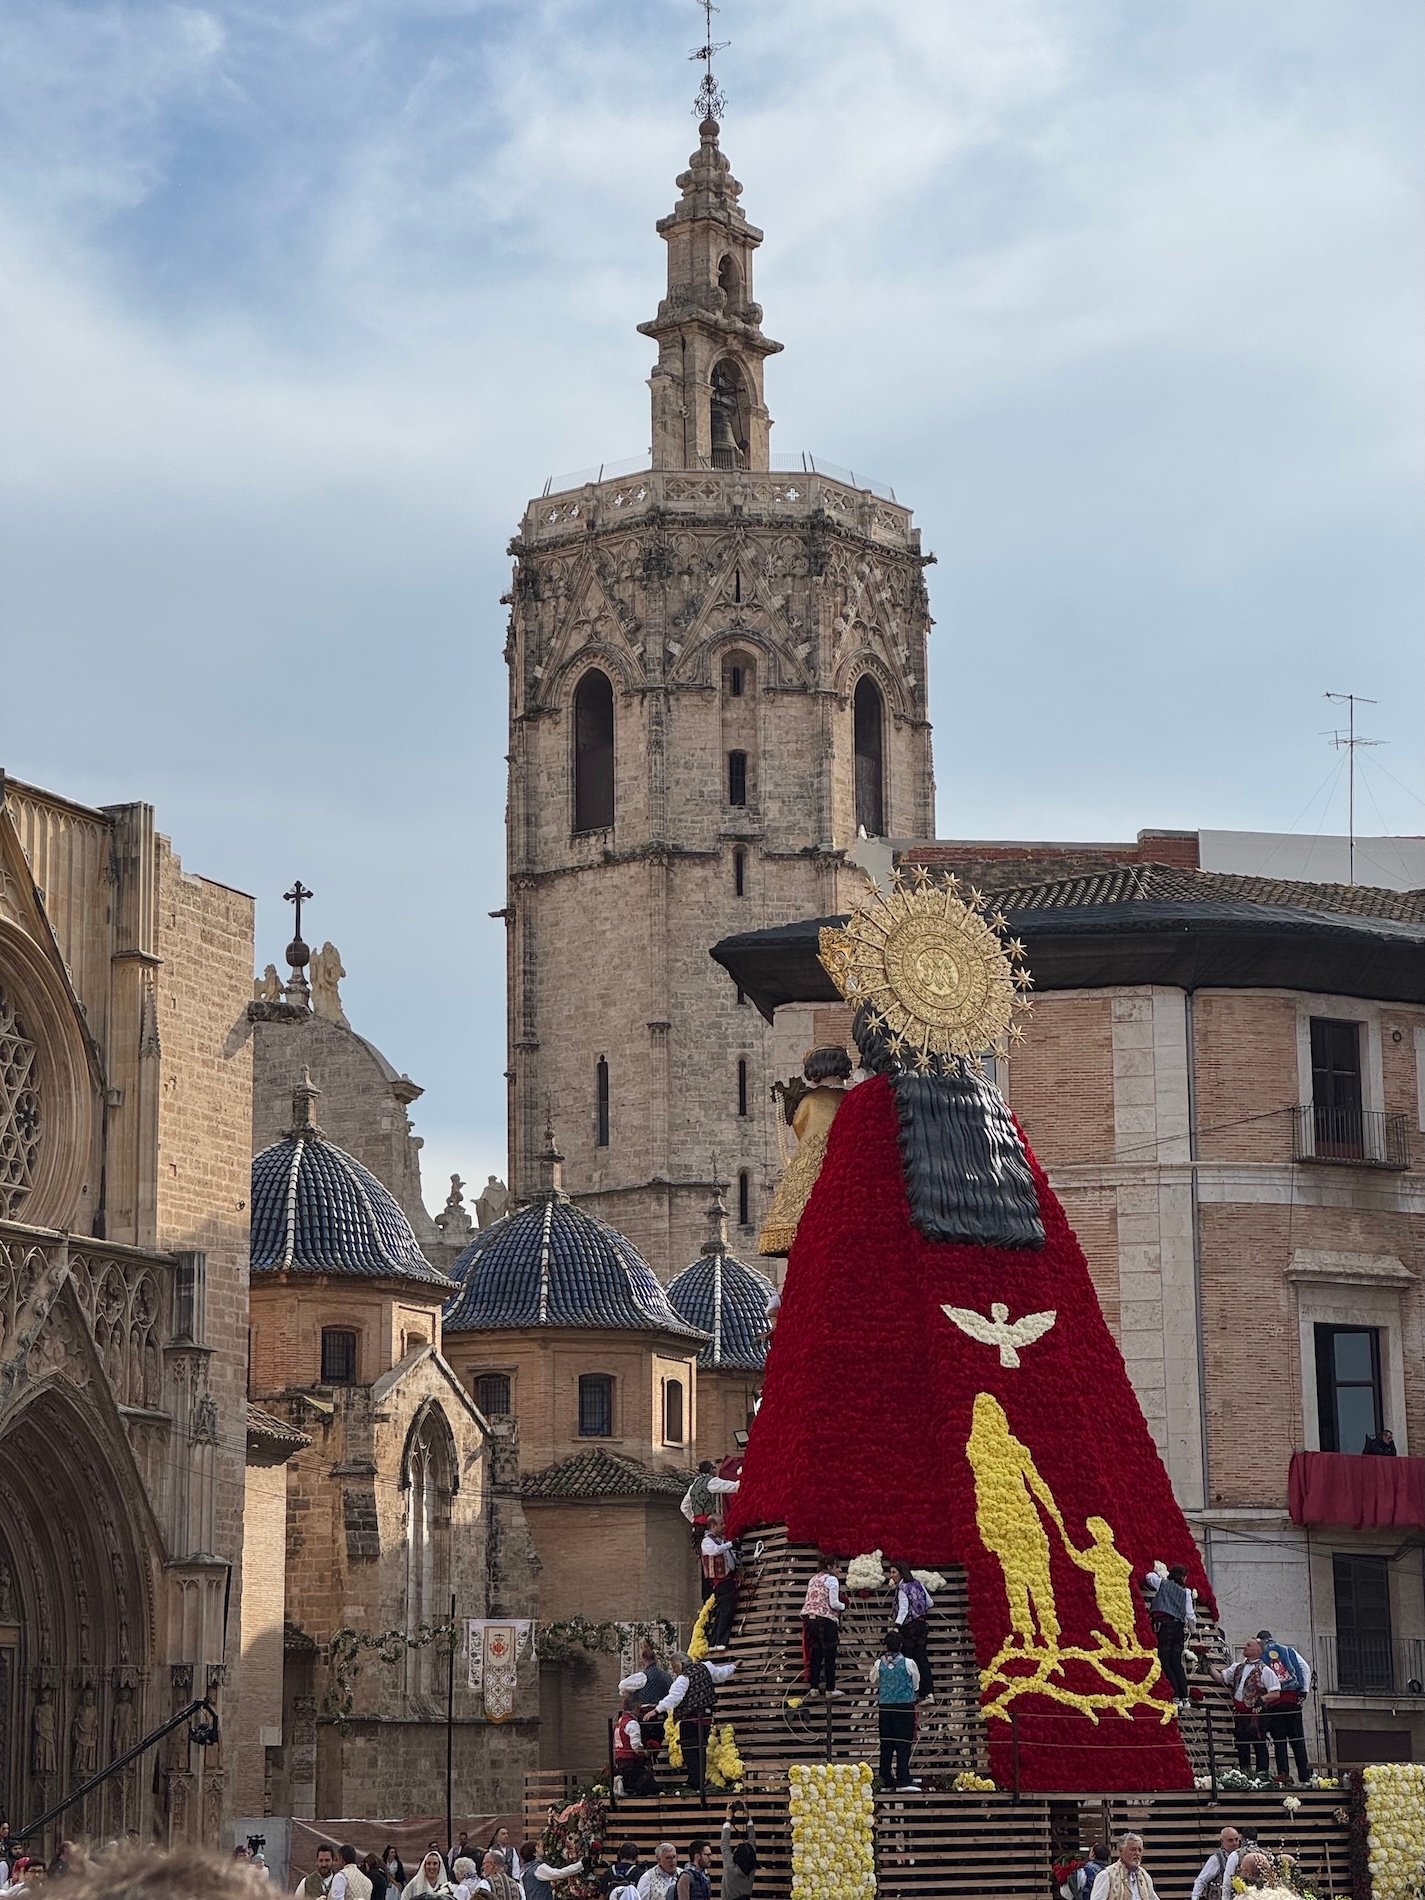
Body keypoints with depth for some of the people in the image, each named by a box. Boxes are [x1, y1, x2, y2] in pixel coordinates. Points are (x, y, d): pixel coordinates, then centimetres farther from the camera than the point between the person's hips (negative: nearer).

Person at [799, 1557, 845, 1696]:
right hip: (826, 1619, -7)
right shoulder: (831, 1579, -6)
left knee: (815, 1654, 13)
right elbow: (834, 1604, -11)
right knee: (830, 1655, 1)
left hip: (809, 1619, 7)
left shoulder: (813, 1579, 16)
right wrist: (843, 1605, 7)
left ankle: (813, 1687, 15)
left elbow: (807, 1601, 13)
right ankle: (830, 1689, 4)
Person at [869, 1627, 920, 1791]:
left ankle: (886, 1781, 9)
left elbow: (874, 1680, 16)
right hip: (905, 1708, -3)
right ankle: (903, 1781, -9)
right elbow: (916, 1684, 5)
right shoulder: (908, 1663, -10)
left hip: (885, 1707, 3)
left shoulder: (879, 1663, -4)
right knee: (903, 1744, -2)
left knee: (886, 1744, 8)